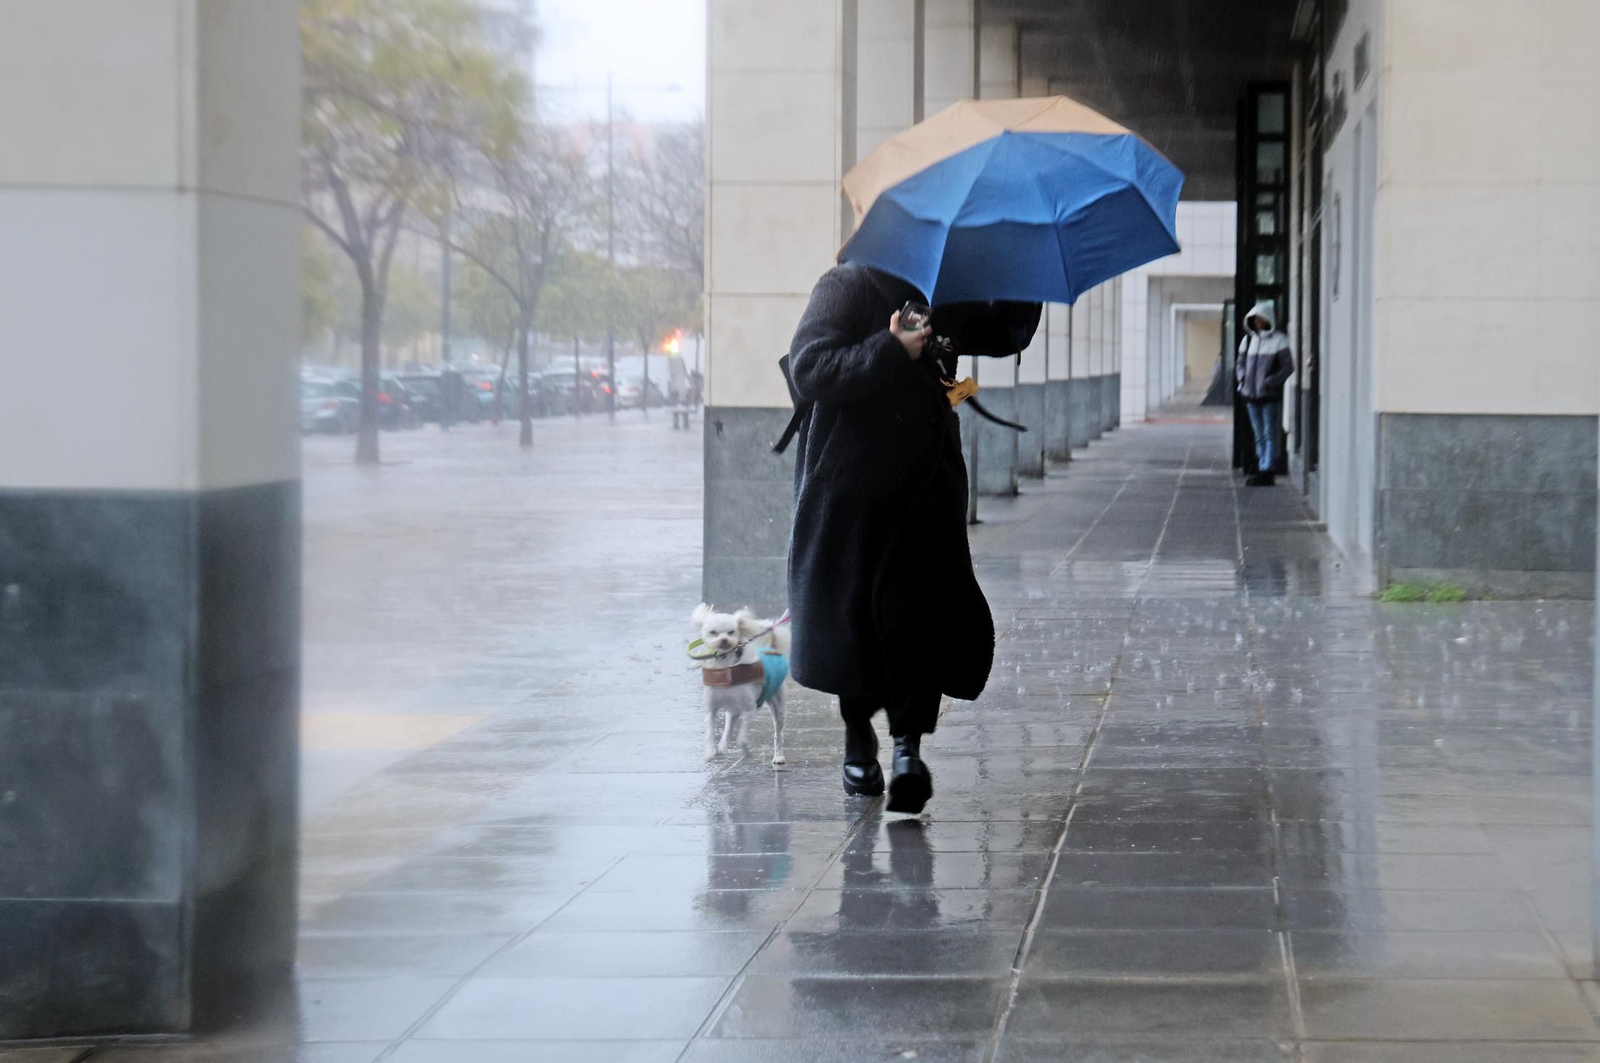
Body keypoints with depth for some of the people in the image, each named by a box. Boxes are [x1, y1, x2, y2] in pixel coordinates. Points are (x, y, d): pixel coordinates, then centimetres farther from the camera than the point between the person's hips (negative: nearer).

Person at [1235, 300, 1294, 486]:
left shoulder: (1278, 341, -3)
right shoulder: (1248, 340, 13)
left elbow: (1287, 367, -6)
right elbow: (1240, 363, 22)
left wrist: (1270, 382, -16)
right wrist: (1242, 377, 2)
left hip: (1271, 396, -6)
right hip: (1251, 395, 6)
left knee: (1269, 435, -5)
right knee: (1259, 435, 11)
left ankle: (1267, 471, -7)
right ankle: (1262, 469, 18)